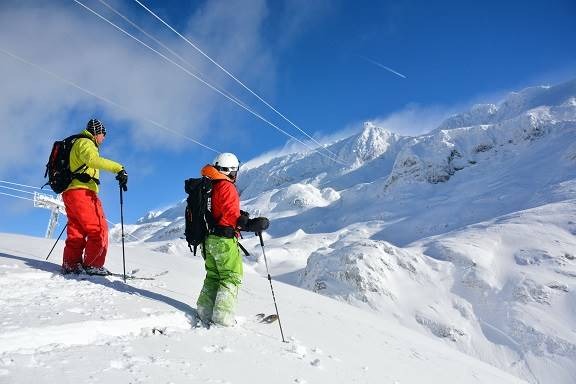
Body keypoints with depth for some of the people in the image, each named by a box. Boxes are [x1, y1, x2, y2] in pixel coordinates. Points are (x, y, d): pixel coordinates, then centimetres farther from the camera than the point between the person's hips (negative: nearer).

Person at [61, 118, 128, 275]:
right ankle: (93, 265, -10)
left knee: (76, 232, 11)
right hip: (82, 192, -10)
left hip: (69, 193, 10)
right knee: (99, 229, -8)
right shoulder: (85, 143, -4)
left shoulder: (76, 144, 29)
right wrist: (118, 169, -31)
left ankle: (71, 264, 8)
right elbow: (93, 159, -25)